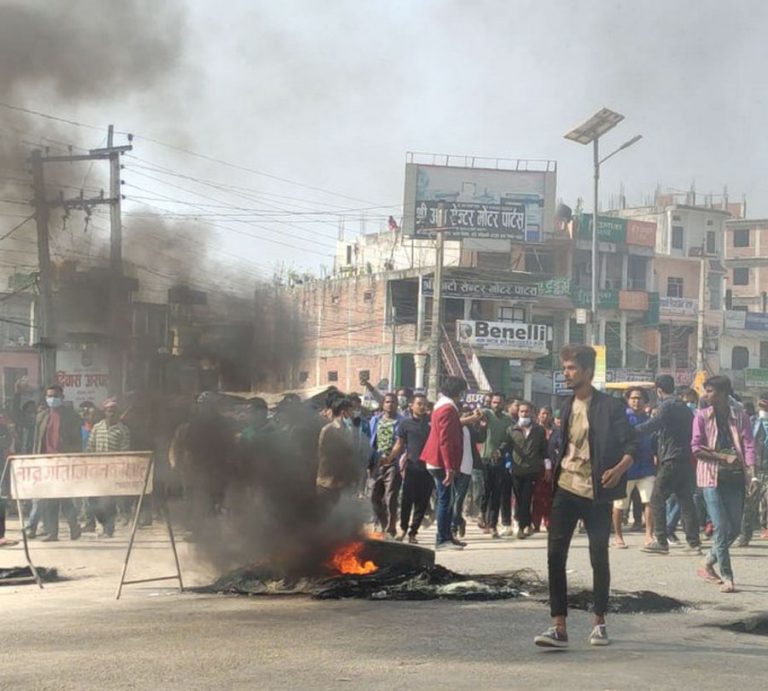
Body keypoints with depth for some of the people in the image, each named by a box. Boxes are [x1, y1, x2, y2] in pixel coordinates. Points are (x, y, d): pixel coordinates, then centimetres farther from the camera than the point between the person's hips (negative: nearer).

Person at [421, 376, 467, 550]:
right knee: (445, 500, -6)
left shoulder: (442, 406, 14)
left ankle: (446, 536, 21)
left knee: (445, 499, 15)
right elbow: (445, 440, -22)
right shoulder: (448, 409, -17)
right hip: (442, 463, -11)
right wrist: (449, 468, -23)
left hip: (438, 462, 11)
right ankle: (442, 540, -3)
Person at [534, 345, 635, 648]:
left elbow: (630, 446, -9)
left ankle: (600, 623, 21)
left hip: (596, 493, -4)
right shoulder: (567, 407, 12)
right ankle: (559, 627, -6)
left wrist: (619, 469, -28)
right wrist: (551, 480, 14)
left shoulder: (610, 407, -6)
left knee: (599, 559, 6)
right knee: (555, 556, -6)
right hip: (565, 489, 5)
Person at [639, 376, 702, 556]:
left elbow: (652, 425, -22)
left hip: (671, 460, -8)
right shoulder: (684, 407, 18)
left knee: (657, 499, -3)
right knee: (686, 500, 9)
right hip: (687, 460, 8)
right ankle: (694, 543, 6)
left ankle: (661, 542, -6)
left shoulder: (667, 406, -9)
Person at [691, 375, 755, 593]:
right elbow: (696, 448, -4)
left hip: (735, 477, 3)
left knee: (734, 528, 7)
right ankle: (726, 578, -4)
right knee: (721, 528, -8)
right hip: (712, 477, -3)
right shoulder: (702, 416, 1)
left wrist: (751, 470, -21)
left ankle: (708, 565, 26)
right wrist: (724, 457, -13)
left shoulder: (739, 416, 4)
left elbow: (748, 444, -4)